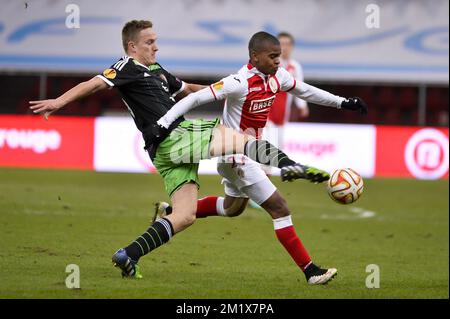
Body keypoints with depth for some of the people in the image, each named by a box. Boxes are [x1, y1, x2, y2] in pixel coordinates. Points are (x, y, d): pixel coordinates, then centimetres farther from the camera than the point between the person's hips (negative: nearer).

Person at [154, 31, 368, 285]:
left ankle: (169, 212, 39)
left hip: (250, 152, 10)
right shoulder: (240, 83, -26)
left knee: (233, 208, 28)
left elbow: (304, 90, 15)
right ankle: (310, 271, -7)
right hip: (237, 157, -10)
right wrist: (164, 123, -34)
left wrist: (343, 102, 14)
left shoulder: (276, 76, -2)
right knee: (279, 208, -10)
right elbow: (195, 99, -28)